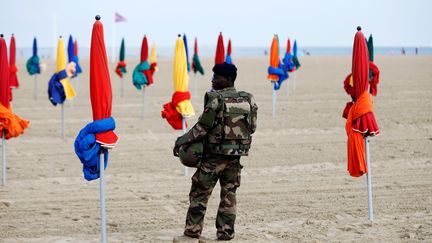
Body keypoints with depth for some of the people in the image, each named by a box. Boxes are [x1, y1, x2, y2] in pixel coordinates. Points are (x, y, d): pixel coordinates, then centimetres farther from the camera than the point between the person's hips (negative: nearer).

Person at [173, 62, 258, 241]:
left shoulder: (215, 99, -14)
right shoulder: (248, 100, 3)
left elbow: (203, 127, -13)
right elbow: (252, 127, 8)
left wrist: (181, 141, -3)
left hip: (214, 155, -5)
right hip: (236, 156, 5)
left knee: (199, 194, 6)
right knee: (229, 195, 12)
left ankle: (192, 232, 7)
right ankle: (225, 233, 11)